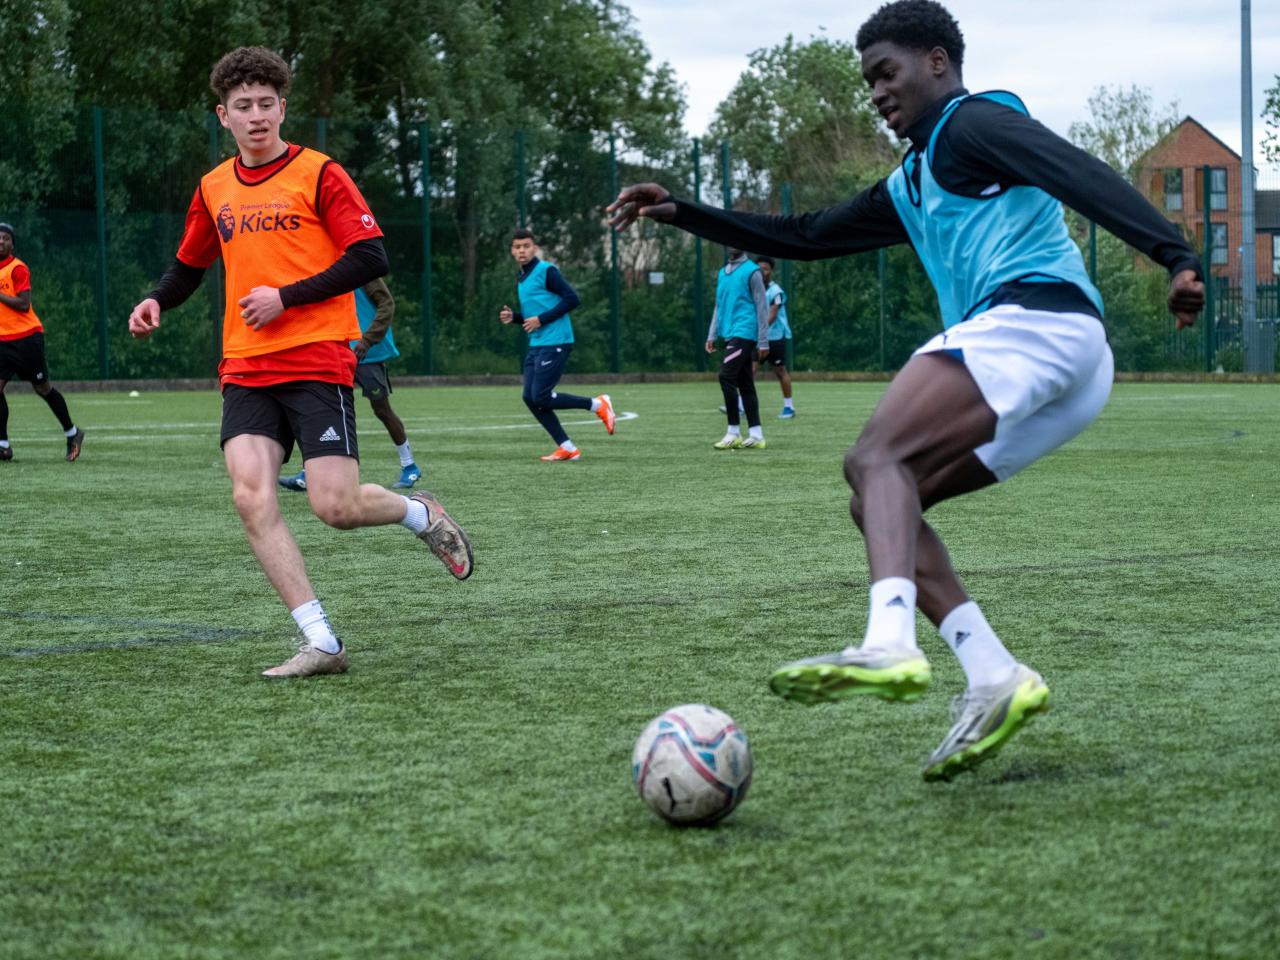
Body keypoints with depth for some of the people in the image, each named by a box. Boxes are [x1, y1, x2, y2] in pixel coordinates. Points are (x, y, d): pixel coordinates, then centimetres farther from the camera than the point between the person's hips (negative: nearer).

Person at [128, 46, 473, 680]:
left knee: (335, 508, -12)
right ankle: (321, 643, -10)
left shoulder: (318, 174, -3)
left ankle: (419, 513, 24)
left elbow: (370, 258, -9)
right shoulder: (214, 189, 13)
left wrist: (286, 297, -14)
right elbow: (190, 265, 27)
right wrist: (157, 302, 6)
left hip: (317, 361, -5)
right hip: (245, 368, 5)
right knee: (250, 496, -15)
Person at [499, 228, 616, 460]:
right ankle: (566, 448, 6)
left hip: (554, 343, -9)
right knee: (530, 398, 1)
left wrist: (541, 319, -16)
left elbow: (572, 298, -16)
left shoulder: (546, 271, -9)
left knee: (541, 397, -13)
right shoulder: (521, 279, 17)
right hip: (536, 345, 9)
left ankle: (598, 404, 2)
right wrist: (513, 317, 7)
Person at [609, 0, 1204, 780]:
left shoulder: (973, 123, 5)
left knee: (876, 459, -22)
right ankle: (994, 678, -9)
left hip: (1033, 319, -9)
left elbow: (1080, 175, -11)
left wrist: (1175, 255, -27)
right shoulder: (912, 187, 33)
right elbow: (807, 238, 37)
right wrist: (683, 213, 33)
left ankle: (889, 643, -45)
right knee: (882, 505, 6)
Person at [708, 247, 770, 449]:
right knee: (745, 384, 6)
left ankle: (734, 432, -11)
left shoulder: (751, 272, -6)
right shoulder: (722, 272, 16)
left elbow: (761, 308, -7)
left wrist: (763, 342, -10)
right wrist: (712, 335, 13)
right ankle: (756, 435, 8)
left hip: (744, 333, -7)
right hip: (730, 334, 7)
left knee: (726, 376, -15)